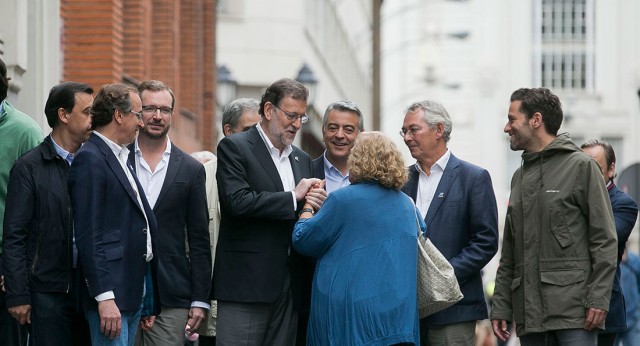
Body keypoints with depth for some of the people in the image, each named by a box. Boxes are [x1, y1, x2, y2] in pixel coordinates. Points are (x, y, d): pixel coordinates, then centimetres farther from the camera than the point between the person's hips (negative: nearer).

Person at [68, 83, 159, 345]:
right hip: (110, 296, -9)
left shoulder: (120, 159, 19)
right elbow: (88, 234, -16)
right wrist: (105, 297, -21)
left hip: (134, 292, 9)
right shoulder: (90, 159, -9)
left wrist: (147, 303, 19)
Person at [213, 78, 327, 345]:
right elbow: (238, 201, -18)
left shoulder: (301, 159, 19)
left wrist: (315, 204, -2)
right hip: (246, 283, -6)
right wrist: (293, 198, -13)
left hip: (288, 284, 6)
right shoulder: (234, 148, -3)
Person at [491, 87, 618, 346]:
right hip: (529, 313, 6)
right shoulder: (520, 176, 19)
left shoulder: (580, 166, 0)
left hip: (573, 310, -6)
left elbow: (604, 240, -5)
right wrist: (500, 306, 13)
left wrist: (598, 298, -14)